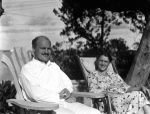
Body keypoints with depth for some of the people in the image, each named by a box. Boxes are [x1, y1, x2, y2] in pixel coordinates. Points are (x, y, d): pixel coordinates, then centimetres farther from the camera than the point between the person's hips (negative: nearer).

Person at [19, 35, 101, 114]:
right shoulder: (27, 68, 2)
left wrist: (67, 90, 3)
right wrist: (59, 98, -10)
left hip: (64, 104, 7)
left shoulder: (54, 66, 27)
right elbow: (36, 93, -13)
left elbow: (68, 83, 28)